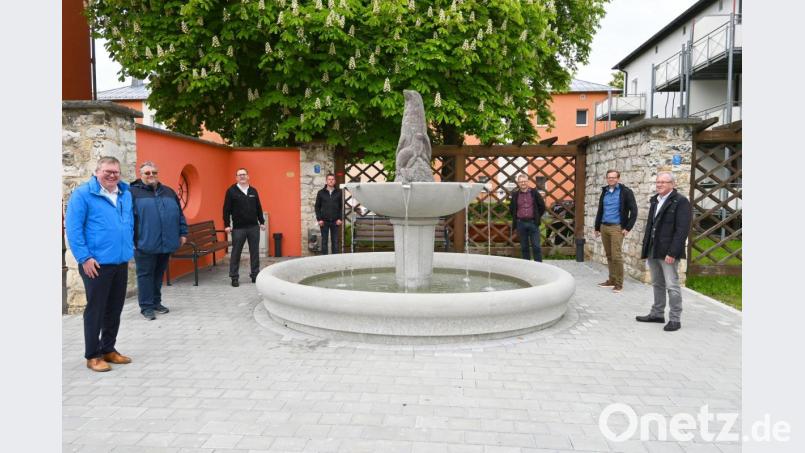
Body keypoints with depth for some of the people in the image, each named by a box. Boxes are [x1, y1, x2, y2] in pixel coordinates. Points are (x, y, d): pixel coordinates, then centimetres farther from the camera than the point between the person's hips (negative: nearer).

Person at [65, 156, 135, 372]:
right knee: (95, 310, 2)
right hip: (96, 263, -6)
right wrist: (84, 258, -15)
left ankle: (108, 349, 27)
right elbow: (72, 228, -11)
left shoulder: (126, 194, 10)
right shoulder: (83, 194, -9)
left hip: (121, 262, 6)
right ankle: (92, 355, 14)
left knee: (114, 309, 14)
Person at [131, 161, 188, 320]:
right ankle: (146, 306, 10)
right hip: (145, 243, -5)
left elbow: (179, 214, 17)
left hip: (166, 243, 5)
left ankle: (156, 302, 26)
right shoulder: (133, 192, -1)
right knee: (145, 275, 2)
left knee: (159, 274, 14)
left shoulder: (168, 192, 14)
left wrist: (182, 233, 11)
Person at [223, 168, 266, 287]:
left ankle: (255, 275, 17)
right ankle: (234, 277, 10)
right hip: (238, 228, -4)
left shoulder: (253, 191, 10)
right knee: (236, 253, 2)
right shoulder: (231, 191, -2)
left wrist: (262, 222, 11)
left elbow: (259, 208, 15)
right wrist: (227, 225, -8)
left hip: (254, 227, 4)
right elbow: (226, 209, -3)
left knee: (255, 252, 7)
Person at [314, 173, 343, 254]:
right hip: (324, 221, 0)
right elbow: (317, 207, 5)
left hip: (335, 221, 0)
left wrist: (340, 218, -5)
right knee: (324, 241, 4)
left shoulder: (339, 192, 5)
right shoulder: (321, 193, 4)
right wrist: (319, 219, -5)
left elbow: (341, 207, 5)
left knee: (336, 241, 3)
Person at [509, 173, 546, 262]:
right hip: (520, 223, 1)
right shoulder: (515, 194, 6)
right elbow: (511, 208, 17)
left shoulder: (534, 192, 2)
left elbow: (542, 206, 9)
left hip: (533, 222, -1)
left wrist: (537, 217, 8)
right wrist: (515, 218, 11)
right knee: (524, 247, 7)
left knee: (536, 246, -2)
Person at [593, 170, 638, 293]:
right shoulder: (605, 192, 14)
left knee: (616, 256, -8)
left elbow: (634, 211, -6)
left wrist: (628, 228, -10)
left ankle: (619, 284, -2)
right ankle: (611, 280, 18)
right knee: (609, 256, 10)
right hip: (604, 227, 6)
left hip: (617, 228, -6)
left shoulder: (626, 192, -4)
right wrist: (597, 227, 18)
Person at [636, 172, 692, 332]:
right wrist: (646, 248, 15)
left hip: (668, 252, -8)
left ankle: (675, 319, 3)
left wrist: (672, 252, -20)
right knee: (657, 284, 15)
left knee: (672, 286, -5)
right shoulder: (655, 200, 16)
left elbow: (682, 230, -15)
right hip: (653, 251, 8)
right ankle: (657, 314, 25)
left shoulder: (681, 202, -8)